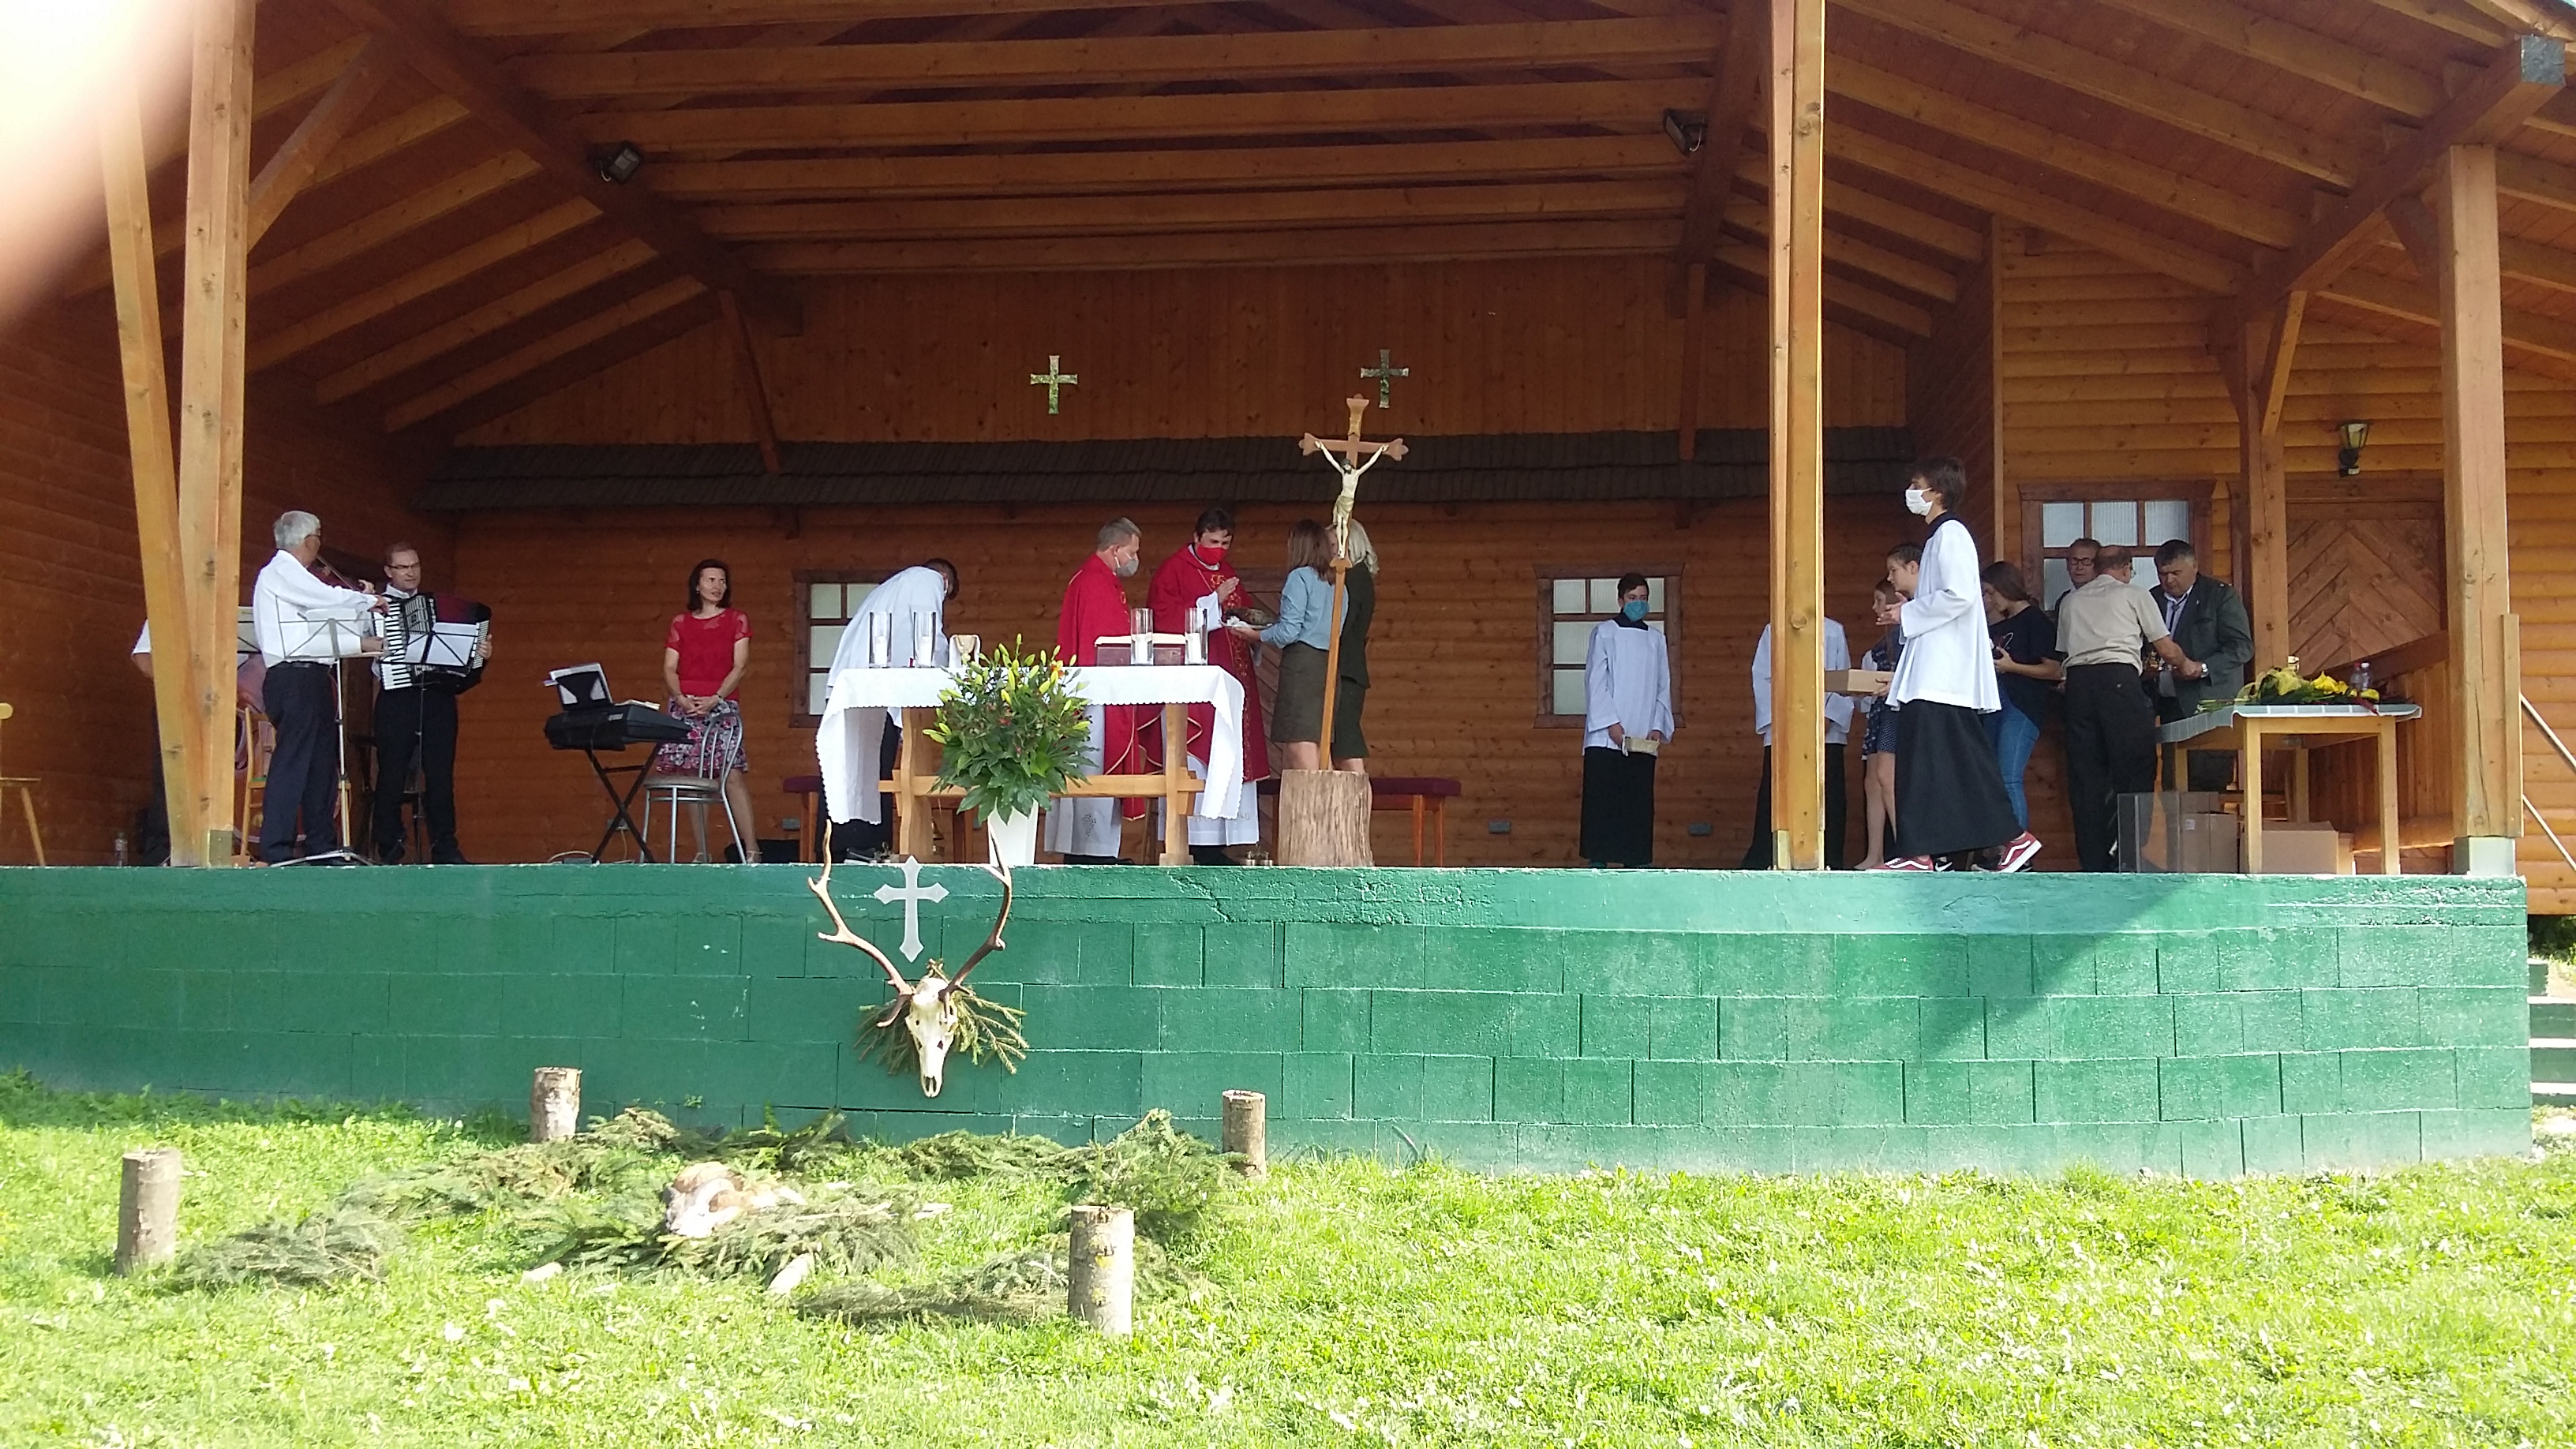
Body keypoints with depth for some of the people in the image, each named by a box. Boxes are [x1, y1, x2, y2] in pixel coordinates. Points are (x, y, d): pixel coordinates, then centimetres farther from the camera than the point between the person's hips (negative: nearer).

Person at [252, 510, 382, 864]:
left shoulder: (292, 574, 25)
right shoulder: (280, 572, -5)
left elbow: (322, 609, 19)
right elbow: (329, 600, -15)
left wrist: (360, 600, 12)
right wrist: (369, 600, 0)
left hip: (313, 679, 10)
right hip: (294, 678, -10)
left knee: (322, 762, 10)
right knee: (292, 761, -13)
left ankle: (320, 846, 14)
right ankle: (276, 851, -15)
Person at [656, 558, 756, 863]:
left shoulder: (737, 620, 10)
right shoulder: (680, 623, 14)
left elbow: (740, 666, 1)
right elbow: (669, 668, 9)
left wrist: (716, 698, -11)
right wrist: (681, 698, -9)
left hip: (722, 705, -2)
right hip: (685, 706, 2)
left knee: (732, 774, -14)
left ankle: (751, 850, -18)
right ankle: (702, 853, -1)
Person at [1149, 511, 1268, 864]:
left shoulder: (1229, 574, 22)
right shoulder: (1173, 571, -1)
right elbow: (1165, 619, -12)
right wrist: (1214, 603, -17)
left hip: (1232, 680, 8)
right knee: (1196, 761, -12)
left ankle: (1215, 847, 6)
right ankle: (1196, 844, -11)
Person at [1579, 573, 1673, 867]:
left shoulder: (1656, 639, 16)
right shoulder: (1605, 632, 4)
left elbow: (1663, 688, 14)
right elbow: (1595, 681, -3)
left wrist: (1658, 727, 0)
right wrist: (1611, 723, -12)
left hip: (1642, 741, 4)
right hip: (1606, 738, -3)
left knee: (1640, 806, 1)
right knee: (1602, 803, -6)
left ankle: (1638, 864, 2)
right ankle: (1598, 863, -5)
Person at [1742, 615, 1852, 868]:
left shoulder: (1834, 631, 14)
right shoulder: (1773, 632, 13)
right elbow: (1762, 678, 6)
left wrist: (1830, 717, -6)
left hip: (1827, 730, 1)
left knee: (1830, 796, -2)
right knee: (1773, 795, -5)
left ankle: (1830, 860, 3)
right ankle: (1761, 860, -2)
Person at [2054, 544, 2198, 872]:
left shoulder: (2071, 601, 22)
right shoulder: (2134, 596, 12)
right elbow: (2167, 649, 16)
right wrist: (2186, 665, 36)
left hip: (2078, 681, 4)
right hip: (2119, 678, -4)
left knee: (2085, 774, 4)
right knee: (2133, 770, -1)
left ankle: (2092, 861, 3)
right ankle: (2126, 855, -10)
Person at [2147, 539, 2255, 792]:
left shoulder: (2222, 596, 1)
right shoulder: (2151, 599, 16)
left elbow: (2242, 647, -6)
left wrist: (2203, 668, -19)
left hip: (2208, 706, -5)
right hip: (2169, 707, 5)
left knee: (2207, 785, -11)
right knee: (2172, 787, -1)